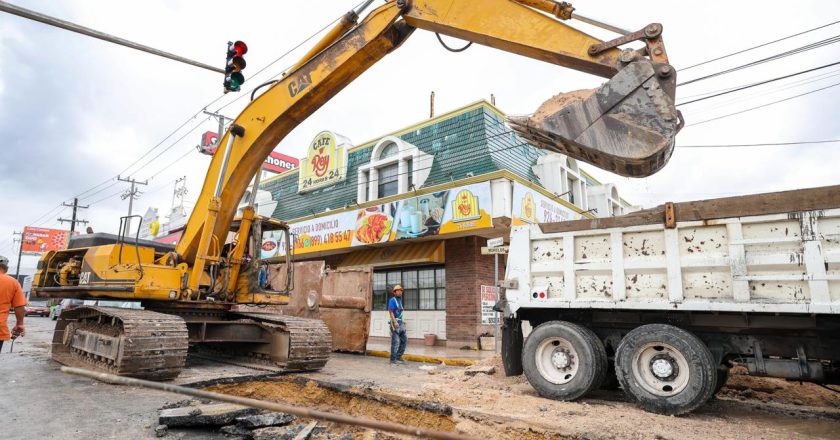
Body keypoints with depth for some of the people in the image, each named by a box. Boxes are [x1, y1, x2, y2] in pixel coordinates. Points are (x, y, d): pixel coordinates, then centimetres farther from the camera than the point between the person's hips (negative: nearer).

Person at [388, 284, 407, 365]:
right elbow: (390, 312, -18)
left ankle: (399, 356, 16)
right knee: (395, 341, -6)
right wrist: (395, 322, -27)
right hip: (395, 323, -9)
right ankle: (393, 359, 0)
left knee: (404, 339, 8)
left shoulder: (400, 300, 17)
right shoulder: (392, 300, -9)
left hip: (400, 323, 9)